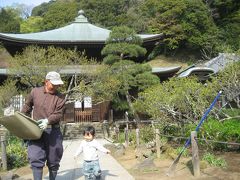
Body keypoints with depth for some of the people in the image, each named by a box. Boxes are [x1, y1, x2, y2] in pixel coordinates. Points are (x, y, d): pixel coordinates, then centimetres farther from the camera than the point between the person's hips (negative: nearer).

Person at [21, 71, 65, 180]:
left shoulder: (60, 97, -2)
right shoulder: (35, 92, 4)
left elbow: (58, 114, -11)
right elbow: (27, 107, 16)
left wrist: (48, 121, -29)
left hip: (53, 131, 0)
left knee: (53, 161, 11)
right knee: (36, 159, -9)